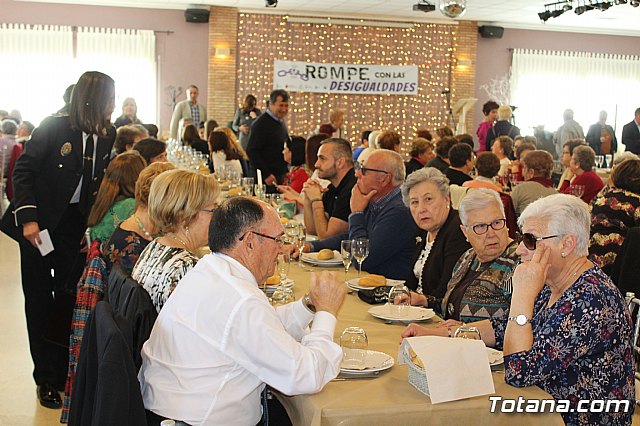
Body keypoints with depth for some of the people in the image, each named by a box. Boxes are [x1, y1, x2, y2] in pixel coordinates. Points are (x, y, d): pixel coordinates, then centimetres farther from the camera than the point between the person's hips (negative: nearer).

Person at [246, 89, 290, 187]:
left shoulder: (281, 122, 15)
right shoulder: (260, 124, -11)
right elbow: (251, 151, -16)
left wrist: (285, 171, 17)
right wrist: (266, 175, -18)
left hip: (280, 178, 8)